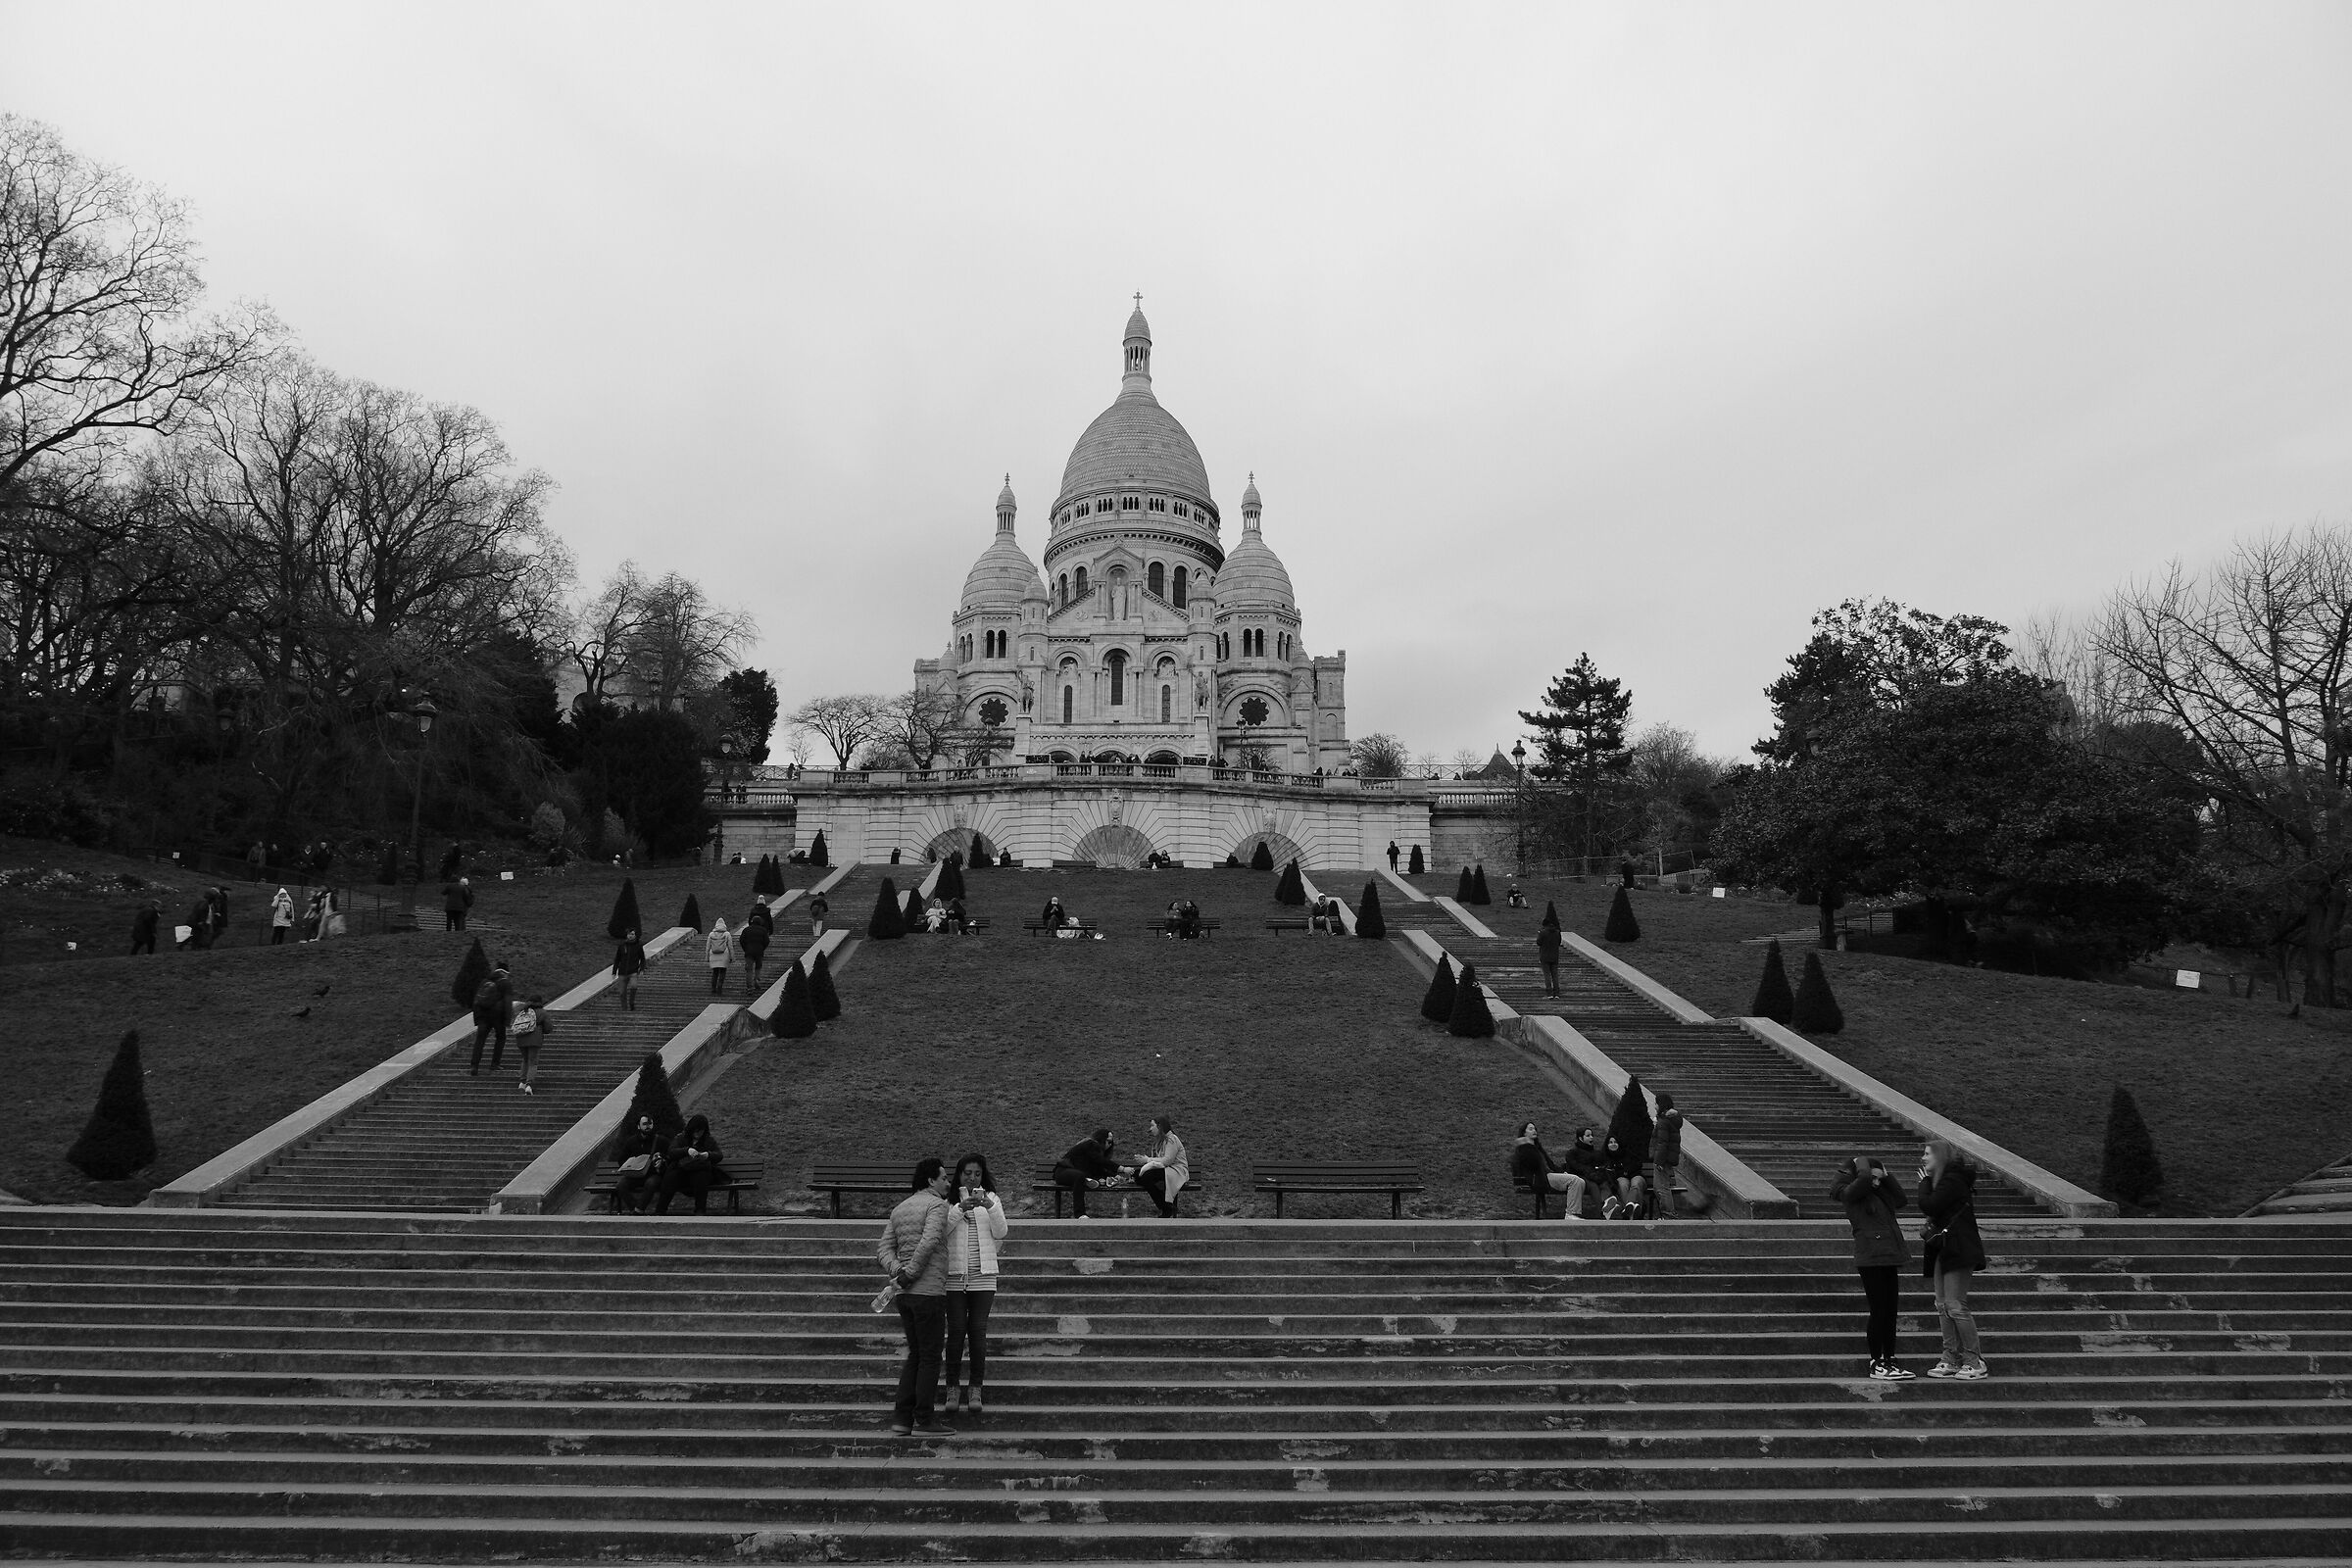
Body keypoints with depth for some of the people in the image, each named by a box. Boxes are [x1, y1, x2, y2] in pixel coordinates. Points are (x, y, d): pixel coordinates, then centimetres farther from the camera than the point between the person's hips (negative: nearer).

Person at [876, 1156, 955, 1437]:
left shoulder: (899, 1210, 17)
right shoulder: (936, 1204, -8)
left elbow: (884, 1250, 10)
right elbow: (929, 1242, -23)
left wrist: (898, 1271, -6)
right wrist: (909, 1275, -17)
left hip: (905, 1294, 8)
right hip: (929, 1291, -8)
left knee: (915, 1355, 15)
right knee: (930, 1358, 0)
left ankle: (902, 1418, 13)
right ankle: (923, 1421, 2)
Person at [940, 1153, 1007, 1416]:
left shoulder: (990, 1198, 10)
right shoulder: (948, 1200, 3)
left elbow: (1000, 1233, 1)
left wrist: (990, 1207, -15)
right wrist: (960, 1209, -23)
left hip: (983, 1275, 1)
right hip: (955, 1275, -1)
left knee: (978, 1331, -1)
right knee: (956, 1331, -2)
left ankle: (975, 1388, 6)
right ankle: (952, 1386, 8)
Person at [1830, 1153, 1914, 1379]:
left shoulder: (1878, 1193, 19)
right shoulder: (1849, 1192, -8)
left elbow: (1900, 1199, 19)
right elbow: (1864, 1177, -25)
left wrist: (1886, 1176, 13)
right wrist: (1861, 1162, -6)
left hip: (1888, 1259, 8)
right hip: (1871, 1259, -8)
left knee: (1891, 1312, 10)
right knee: (1879, 1312, -5)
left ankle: (1889, 1361, 17)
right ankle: (1877, 1364, 2)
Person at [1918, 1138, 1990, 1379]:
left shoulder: (1953, 1179, -13)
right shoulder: (1942, 1179, 16)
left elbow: (1929, 1206, -20)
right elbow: (1930, 1210, 16)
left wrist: (1924, 1182, -8)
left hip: (1957, 1249, -10)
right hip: (1943, 1249, 10)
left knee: (1955, 1305, -8)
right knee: (1943, 1306, 9)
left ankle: (1975, 1362, 0)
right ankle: (1951, 1360, 12)